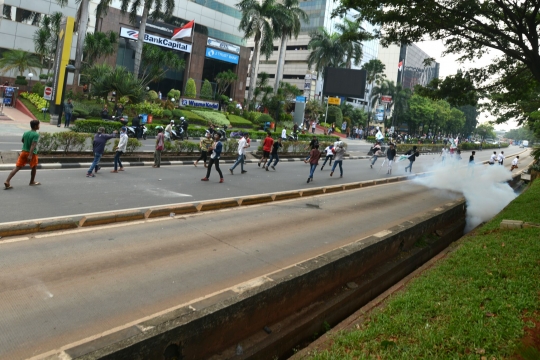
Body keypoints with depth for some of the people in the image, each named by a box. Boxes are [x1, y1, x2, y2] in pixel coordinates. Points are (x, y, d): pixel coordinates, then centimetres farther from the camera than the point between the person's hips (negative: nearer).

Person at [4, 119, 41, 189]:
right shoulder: (36, 134, -15)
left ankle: (7, 181, -10)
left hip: (24, 152, 6)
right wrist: (30, 155, -31)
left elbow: (22, 141, 24)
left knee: (17, 167, 2)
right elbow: (33, 145, -25)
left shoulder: (25, 133, 6)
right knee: (34, 167, 18)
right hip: (32, 153, -6)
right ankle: (32, 182, 30)